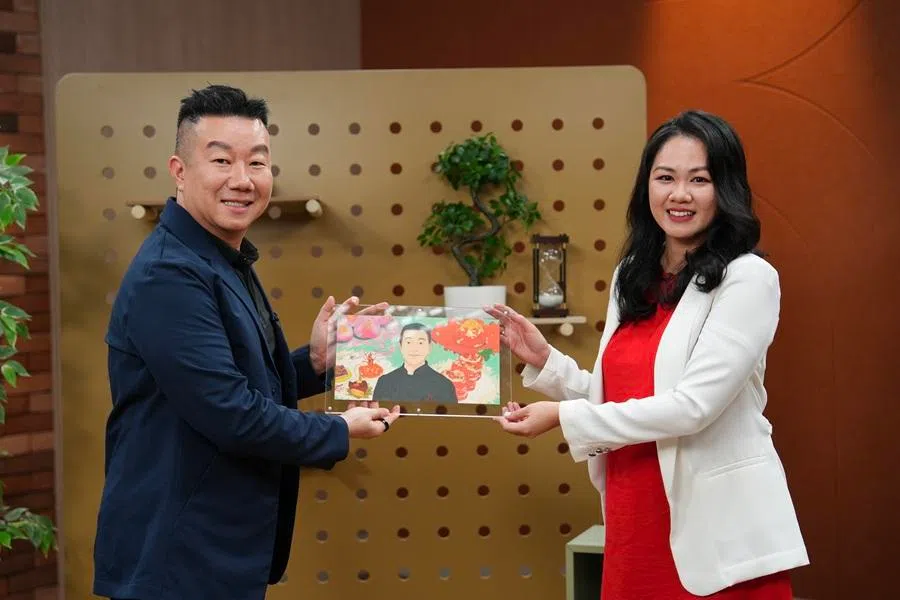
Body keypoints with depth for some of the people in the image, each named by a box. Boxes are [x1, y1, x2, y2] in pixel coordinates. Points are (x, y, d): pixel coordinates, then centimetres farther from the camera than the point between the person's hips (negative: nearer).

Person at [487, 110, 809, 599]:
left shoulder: (749, 279, -11)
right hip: (634, 516, 6)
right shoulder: (632, 276, 9)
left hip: (717, 526, -6)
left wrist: (564, 419, -15)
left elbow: (693, 406, -18)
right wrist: (543, 360, -1)